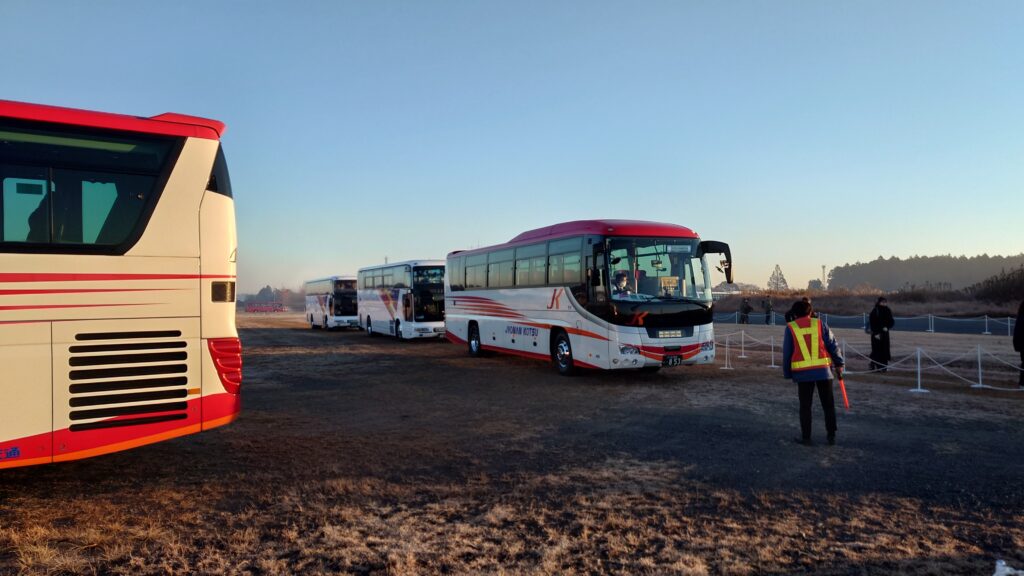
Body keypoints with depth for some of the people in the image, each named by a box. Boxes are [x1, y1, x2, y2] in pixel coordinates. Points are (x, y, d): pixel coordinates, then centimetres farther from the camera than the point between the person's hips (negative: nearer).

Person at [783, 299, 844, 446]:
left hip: (803, 373, -1)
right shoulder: (820, 324, 4)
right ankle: (831, 436, 15)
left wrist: (788, 373, 13)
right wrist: (839, 364, 12)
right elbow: (833, 345, 2)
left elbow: (786, 353, 5)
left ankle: (806, 437, 11)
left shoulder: (790, 328, 3)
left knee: (805, 406, 9)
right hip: (823, 370, 1)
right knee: (828, 405, 12)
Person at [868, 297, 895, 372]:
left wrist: (887, 327, -10)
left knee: (885, 349, 2)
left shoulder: (888, 311, 5)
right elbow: (872, 323, -9)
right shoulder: (874, 311, -7)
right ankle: (874, 366, 2)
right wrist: (876, 333, -15)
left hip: (885, 334, 4)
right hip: (876, 334, -4)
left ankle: (884, 367, 9)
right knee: (876, 349, -6)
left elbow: (892, 321, 10)